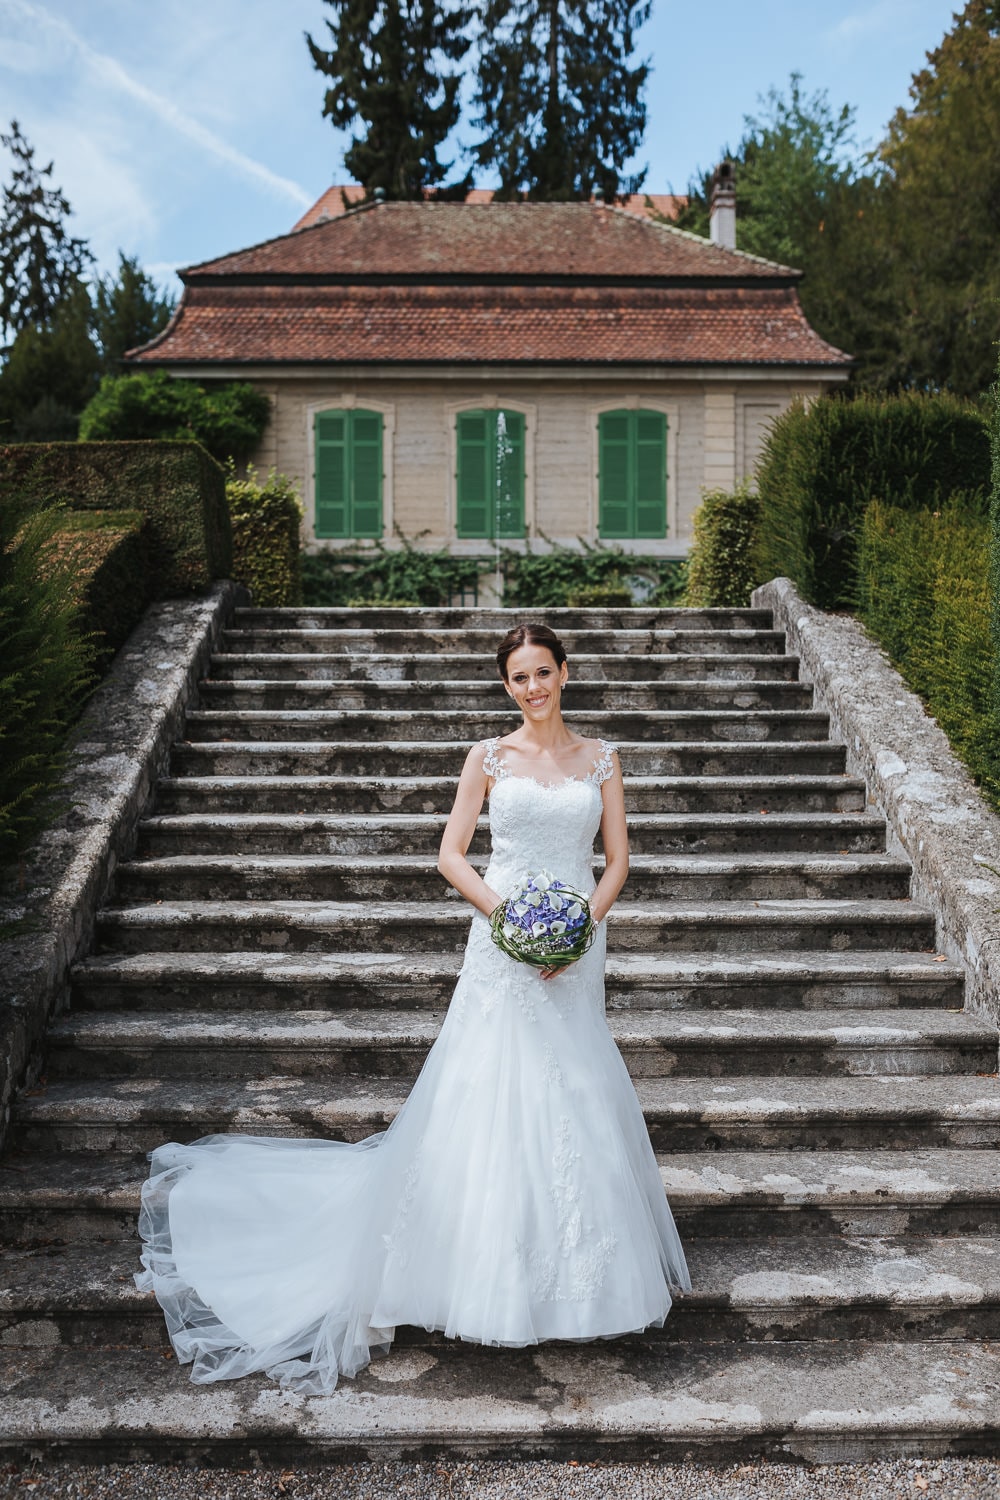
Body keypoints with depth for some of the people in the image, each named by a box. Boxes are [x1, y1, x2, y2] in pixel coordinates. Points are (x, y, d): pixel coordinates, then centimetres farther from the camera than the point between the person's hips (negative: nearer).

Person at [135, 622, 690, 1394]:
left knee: (574, 1095, 6)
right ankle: (484, 1272, 14)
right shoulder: (489, 758, 3)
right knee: (490, 1093, 0)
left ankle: (572, 1266, 24)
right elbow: (452, 852, 0)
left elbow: (618, 858, 5)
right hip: (502, 946, -2)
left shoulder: (601, 758, 6)